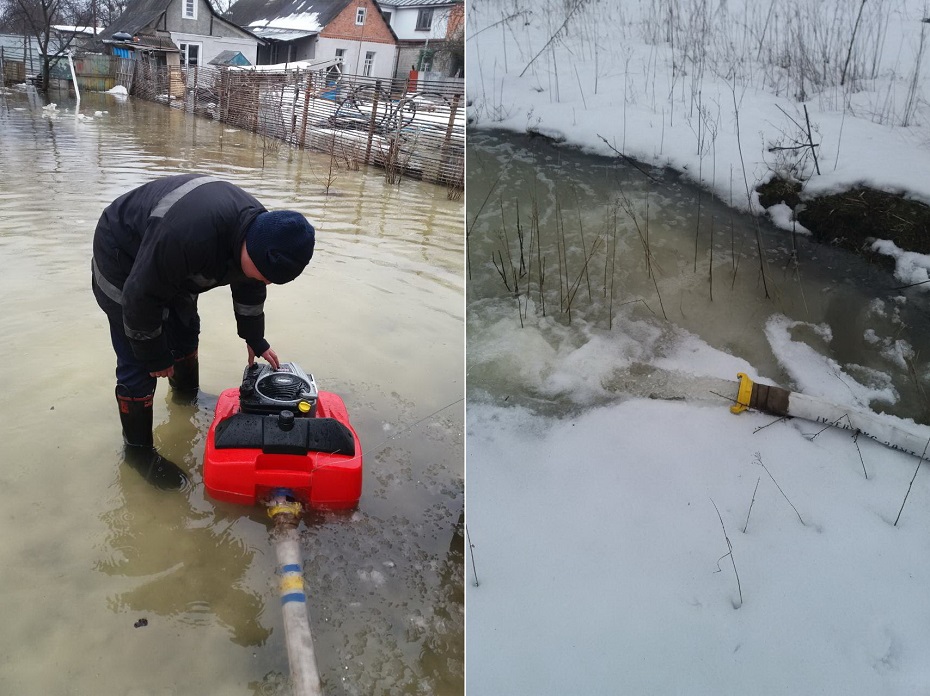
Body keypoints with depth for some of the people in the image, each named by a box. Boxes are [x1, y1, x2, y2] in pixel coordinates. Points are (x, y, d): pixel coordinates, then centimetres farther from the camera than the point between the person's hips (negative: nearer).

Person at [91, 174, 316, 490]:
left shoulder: (260, 229, -16)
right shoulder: (189, 236, -44)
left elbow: (249, 288, 4)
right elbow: (141, 296, -32)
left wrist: (255, 340, 13)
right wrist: (155, 357, -18)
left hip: (171, 265, 8)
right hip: (123, 258, -7)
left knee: (186, 331, 20)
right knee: (138, 364, -7)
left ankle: (187, 396, 46)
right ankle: (138, 449, 10)